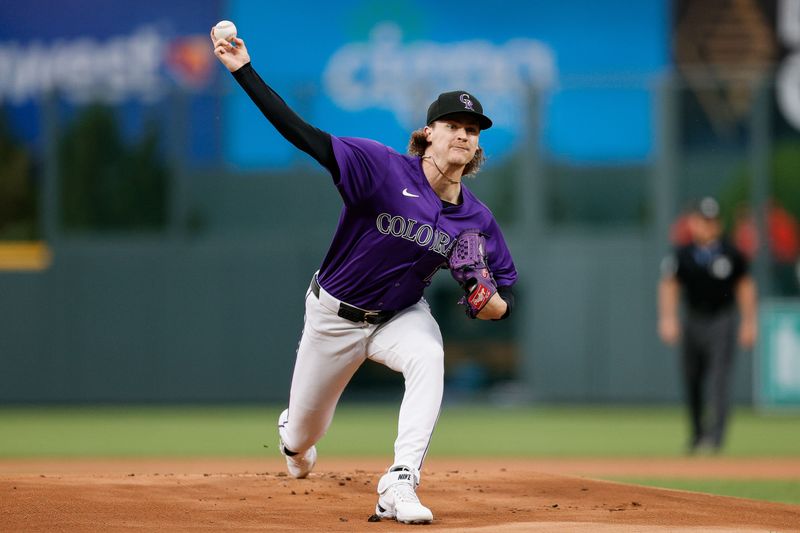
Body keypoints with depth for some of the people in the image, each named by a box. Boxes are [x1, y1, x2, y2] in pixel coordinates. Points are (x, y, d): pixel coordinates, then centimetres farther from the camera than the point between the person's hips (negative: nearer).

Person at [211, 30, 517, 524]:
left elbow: (505, 300, -6)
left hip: (402, 315, 1)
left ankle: (400, 486, -36)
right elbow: (302, 134, -31)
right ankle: (295, 437, 55)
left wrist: (489, 303, -32)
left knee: (428, 358, -35)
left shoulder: (476, 220, -14)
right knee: (303, 434, 13)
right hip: (335, 314, -1)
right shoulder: (384, 168, -25)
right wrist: (244, 71, -39)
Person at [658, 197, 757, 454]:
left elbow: (745, 286, 8)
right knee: (691, 381, 5)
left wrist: (749, 322, 6)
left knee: (718, 380, -13)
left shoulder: (731, 254, 1)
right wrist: (667, 318, -13)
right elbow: (668, 285, 0)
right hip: (692, 322, 2)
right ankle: (697, 433, 20)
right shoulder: (682, 255, 2)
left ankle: (716, 433, -19)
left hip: (722, 322, -2)